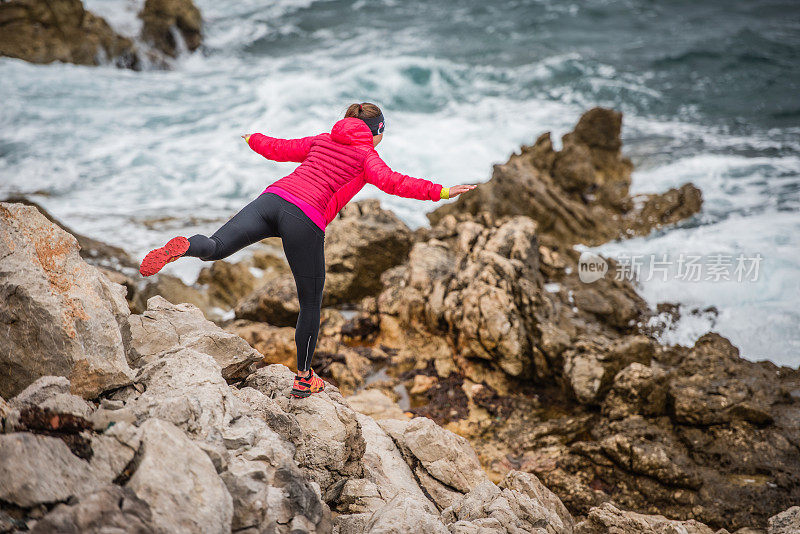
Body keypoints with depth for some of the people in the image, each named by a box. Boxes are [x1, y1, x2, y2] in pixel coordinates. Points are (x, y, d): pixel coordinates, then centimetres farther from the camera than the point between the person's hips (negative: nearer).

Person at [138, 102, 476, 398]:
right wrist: (439, 191, -9)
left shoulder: (322, 140, 28)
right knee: (311, 302, 10)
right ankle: (304, 378, 21)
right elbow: (390, 181, -6)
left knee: (214, 249, -6)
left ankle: (185, 246, -42)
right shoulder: (366, 155, 13)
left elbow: (280, 149, 36)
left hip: (273, 198, 5)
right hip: (305, 219, -5)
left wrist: (254, 140, 56)